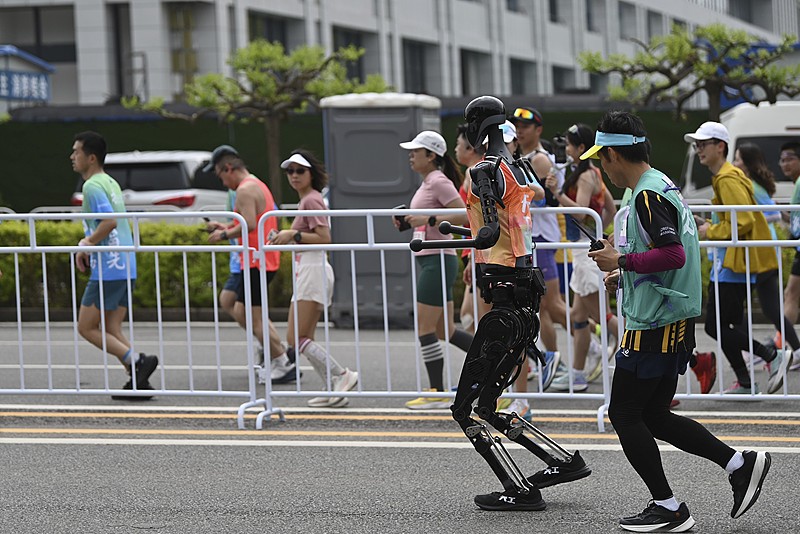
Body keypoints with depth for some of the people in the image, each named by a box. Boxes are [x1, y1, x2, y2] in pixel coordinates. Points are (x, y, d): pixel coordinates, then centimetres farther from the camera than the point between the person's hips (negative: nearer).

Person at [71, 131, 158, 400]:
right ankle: (138, 382, 2)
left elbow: (109, 222, -24)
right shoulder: (111, 183, 18)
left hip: (107, 269, -9)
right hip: (126, 267, 9)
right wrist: (87, 241, 13)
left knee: (86, 328, -1)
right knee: (112, 331, 11)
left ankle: (137, 361, -11)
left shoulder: (92, 186, -12)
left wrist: (87, 246, -12)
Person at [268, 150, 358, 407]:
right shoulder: (307, 200, 18)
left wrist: (293, 235, -19)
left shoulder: (311, 200, -11)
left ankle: (342, 375, -14)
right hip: (309, 270, 10)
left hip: (313, 269, -10)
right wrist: (286, 238, 18)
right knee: (304, 339, 9)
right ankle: (334, 391, 7)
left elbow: (324, 238, -20)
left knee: (295, 338, -12)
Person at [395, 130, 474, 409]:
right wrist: (407, 221, 9)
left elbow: (463, 215, -22)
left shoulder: (439, 182, -13)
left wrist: (428, 219, -25)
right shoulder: (427, 183, 16)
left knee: (425, 328, -6)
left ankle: (437, 393, 0)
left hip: (438, 260, -10)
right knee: (444, 330, 12)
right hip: (429, 260, 10)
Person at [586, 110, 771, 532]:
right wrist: (624, 276, 17)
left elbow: (673, 255, -27)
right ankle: (740, 464, 11)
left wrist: (621, 261, -17)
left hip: (653, 326, -10)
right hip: (672, 323, 10)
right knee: (654, 416, 14)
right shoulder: (662, 188, 16)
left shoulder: (648, 196, -17)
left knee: (624, 413, -1)